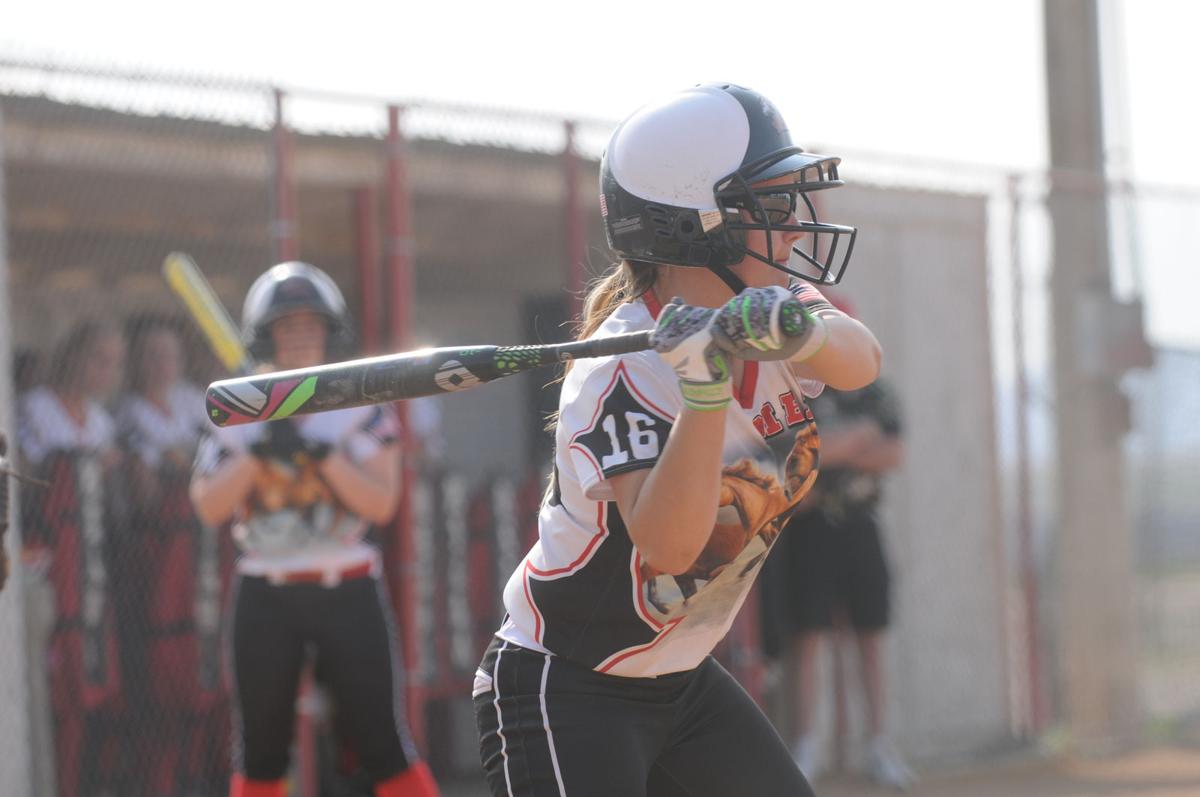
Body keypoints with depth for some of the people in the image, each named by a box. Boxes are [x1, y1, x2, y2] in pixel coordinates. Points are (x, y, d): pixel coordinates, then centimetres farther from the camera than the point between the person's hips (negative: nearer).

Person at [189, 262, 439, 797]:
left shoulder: (362, 407, 2)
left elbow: (381, 504, -8)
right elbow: (208, 508, -3)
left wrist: (319, 452, -19)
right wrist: (259, 450, -16)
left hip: (347, 592, -2)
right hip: (265, 594, 2)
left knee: (385, 744, -5)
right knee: (259, 749, 8)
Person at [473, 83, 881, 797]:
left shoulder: (761, 309, -1)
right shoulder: (624, 372, -24)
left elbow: (861, 361, -20)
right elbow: (666, 545, -36)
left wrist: (802, 333, -41)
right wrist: (705, 391, -46)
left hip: (682, 680, 8)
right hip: (563, 692, -8)